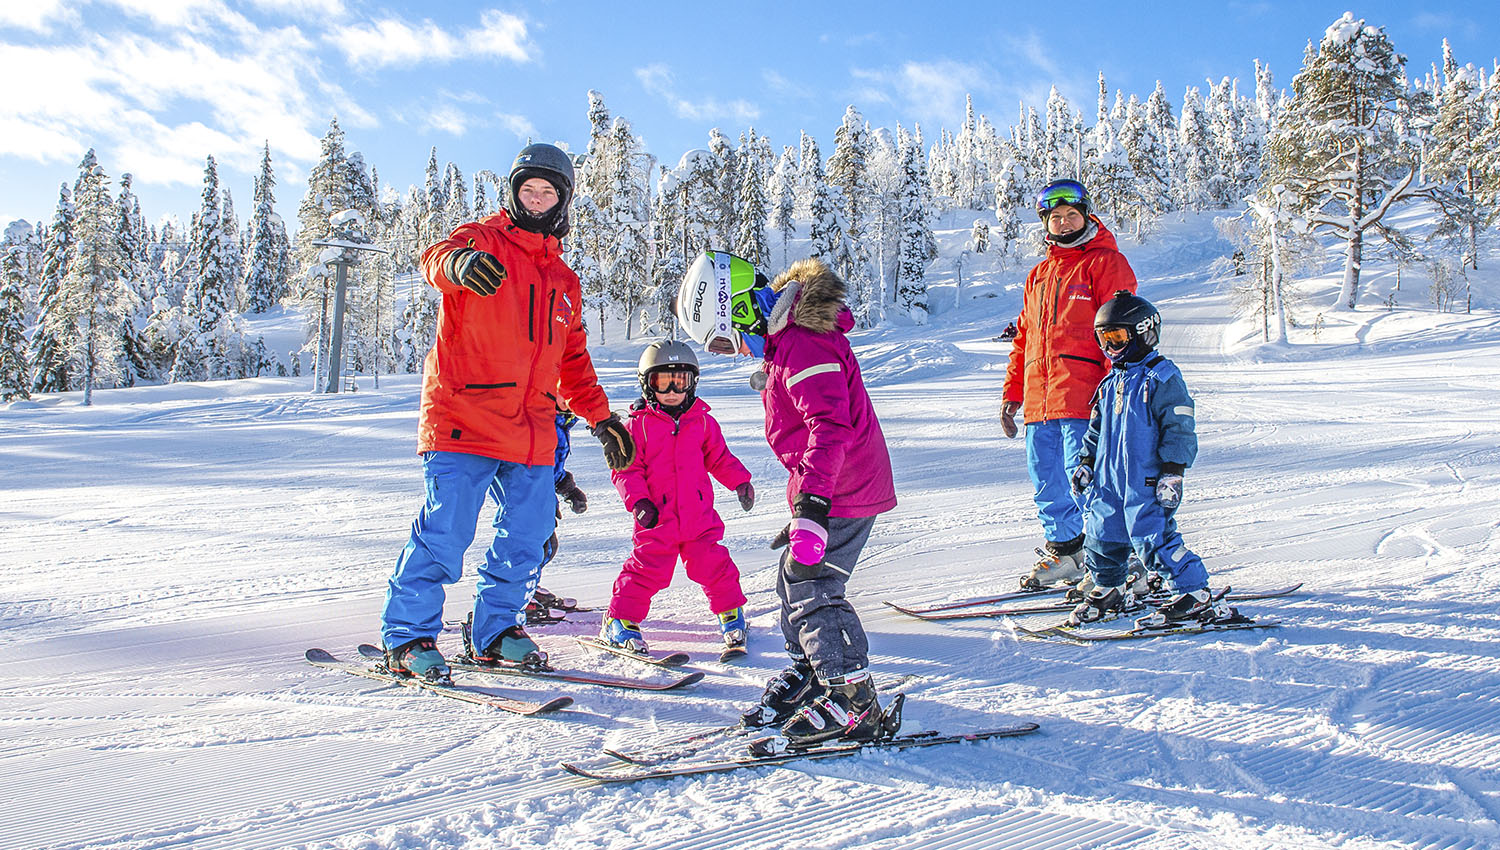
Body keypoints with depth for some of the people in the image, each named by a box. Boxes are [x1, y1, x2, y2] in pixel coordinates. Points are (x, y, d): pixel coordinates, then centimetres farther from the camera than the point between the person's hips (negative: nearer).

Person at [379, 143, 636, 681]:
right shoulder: (482, 239, 4)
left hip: (531, 433, 6)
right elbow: (435, 260, -21)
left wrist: (602, 419, 19)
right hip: (463, 419, -6)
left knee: (527, 537, 5)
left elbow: (573, 361, 27)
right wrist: (458, 262, -45)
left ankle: (497, 632, 21)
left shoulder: (564, 281, 22)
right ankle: (407, 637, 6)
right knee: (444, 532, -9)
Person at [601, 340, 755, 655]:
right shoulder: (638, 425, -1)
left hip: (699, 515, 3)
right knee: (646, 570, -3)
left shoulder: (702, 421, 9)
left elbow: (719, 458, 18)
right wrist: (638, 500, -14)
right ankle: (619, 621, 13)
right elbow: (626, 468, -2)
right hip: (657, 518, -2)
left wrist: (740, 480, 4)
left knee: (713, 565, 3)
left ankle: (731, 611, 26)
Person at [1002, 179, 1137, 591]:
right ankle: (1062, 549, 23)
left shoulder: (1106, 263, 1)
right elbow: (1024, 337, 25)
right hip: (1039, 399, 7)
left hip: (1082, 398, -7)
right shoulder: (1039, 275, 22)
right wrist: (1013, 391, 20)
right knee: (1046, 481, 9)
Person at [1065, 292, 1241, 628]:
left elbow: (1179, 429, -11)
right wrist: (1086, 462, 21)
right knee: (1101, 536, 11)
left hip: (1146, 484, -8)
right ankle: (1107, 591, 30)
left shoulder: (1162, 377, -8)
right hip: (1109, 480, 8)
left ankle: (1196, 595, 0)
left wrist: (1172, 473, -16)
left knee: (1154, 539, -11)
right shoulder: (1111, 383, 16)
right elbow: (1098, 428, 26)